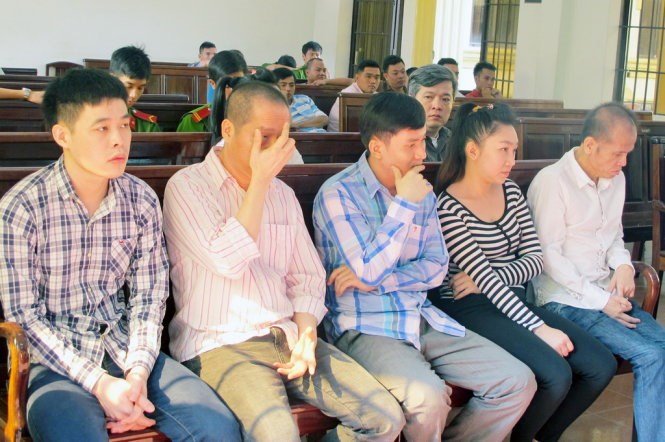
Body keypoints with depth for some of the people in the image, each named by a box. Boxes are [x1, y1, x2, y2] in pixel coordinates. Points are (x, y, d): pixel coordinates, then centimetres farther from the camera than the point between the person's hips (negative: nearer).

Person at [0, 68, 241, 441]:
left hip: (125, 350, 4)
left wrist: (138, 372, -11)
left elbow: (149, 297, 4)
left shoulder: (143, 200, 1)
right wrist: (99, 383, -16)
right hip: (56, 362, -3)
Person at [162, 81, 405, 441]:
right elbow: (227, 261, -16)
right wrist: (260, 180, -12)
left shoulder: (283, 194, 16)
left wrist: (306, 334, -5)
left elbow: (308, 278, 14)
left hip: (286, 336, 6)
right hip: (219, 344, -6)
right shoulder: (187, 186, -2)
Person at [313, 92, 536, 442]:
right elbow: (368, 271, -17)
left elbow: (436, 268, 6)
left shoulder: (422, 193, 11)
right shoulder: (338, 193, -9)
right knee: (427, 396, -33)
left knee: (518, 382, -6)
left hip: (422, 318, 6)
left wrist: (376, 280, -10)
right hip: (365, 327, -6)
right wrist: (403, 204, -14)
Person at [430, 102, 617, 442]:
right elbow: (485, 279, -17)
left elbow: (535, 258, 5)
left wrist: (484, 279, -13)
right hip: (469, 311, -7)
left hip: (513, 301, 7)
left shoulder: (511, 192, 10)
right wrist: (540, 328, -21)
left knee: (601, 366, -6)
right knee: (556, 375, -26)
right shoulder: (447, 207, -13)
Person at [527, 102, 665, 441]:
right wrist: (598, 300, -15)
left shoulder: (616, 179, 12)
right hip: (565, 299, -7)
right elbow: (549, 255, -13)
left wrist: (623, 264, 0)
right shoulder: (552, 181, -11)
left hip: (608, 294, 7)